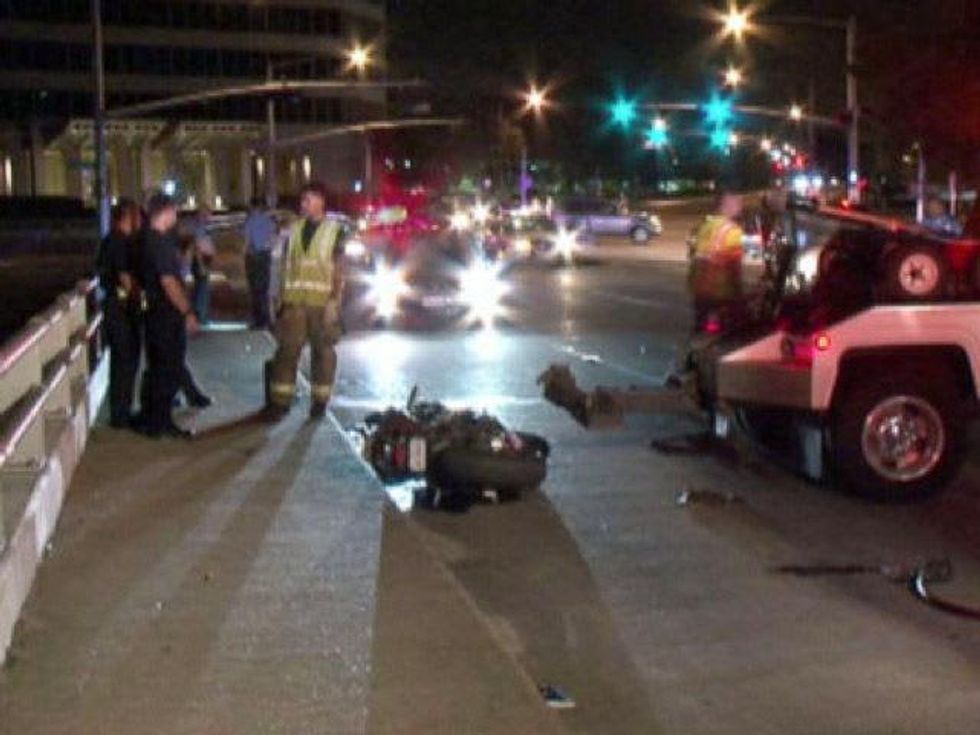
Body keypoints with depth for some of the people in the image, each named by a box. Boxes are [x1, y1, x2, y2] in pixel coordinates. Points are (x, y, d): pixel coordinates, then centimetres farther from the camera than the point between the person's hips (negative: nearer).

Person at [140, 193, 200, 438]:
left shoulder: (147, 240, 11)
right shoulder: (160, 243, -19)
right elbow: (169, 282, -23)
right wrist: (188, 312, -20)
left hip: (155, 313, 10)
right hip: (168, 316, -10)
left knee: (158, 368, 16)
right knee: (169, 370, -2)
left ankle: (152, 420, 24)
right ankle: (161, 423, 4)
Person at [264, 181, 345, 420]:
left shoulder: (334, 230, -3)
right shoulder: (295, 228, 8)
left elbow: (339, 269, -4)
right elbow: (286, 264, 12)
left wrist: (335, 301, -11)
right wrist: (281, 296, 7)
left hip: (322, 302, -3)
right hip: (294, 300, 3)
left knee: (323, 351, 7)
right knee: (287, 350, -1)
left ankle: (320, 401, 16)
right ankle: (280, 400, 4)